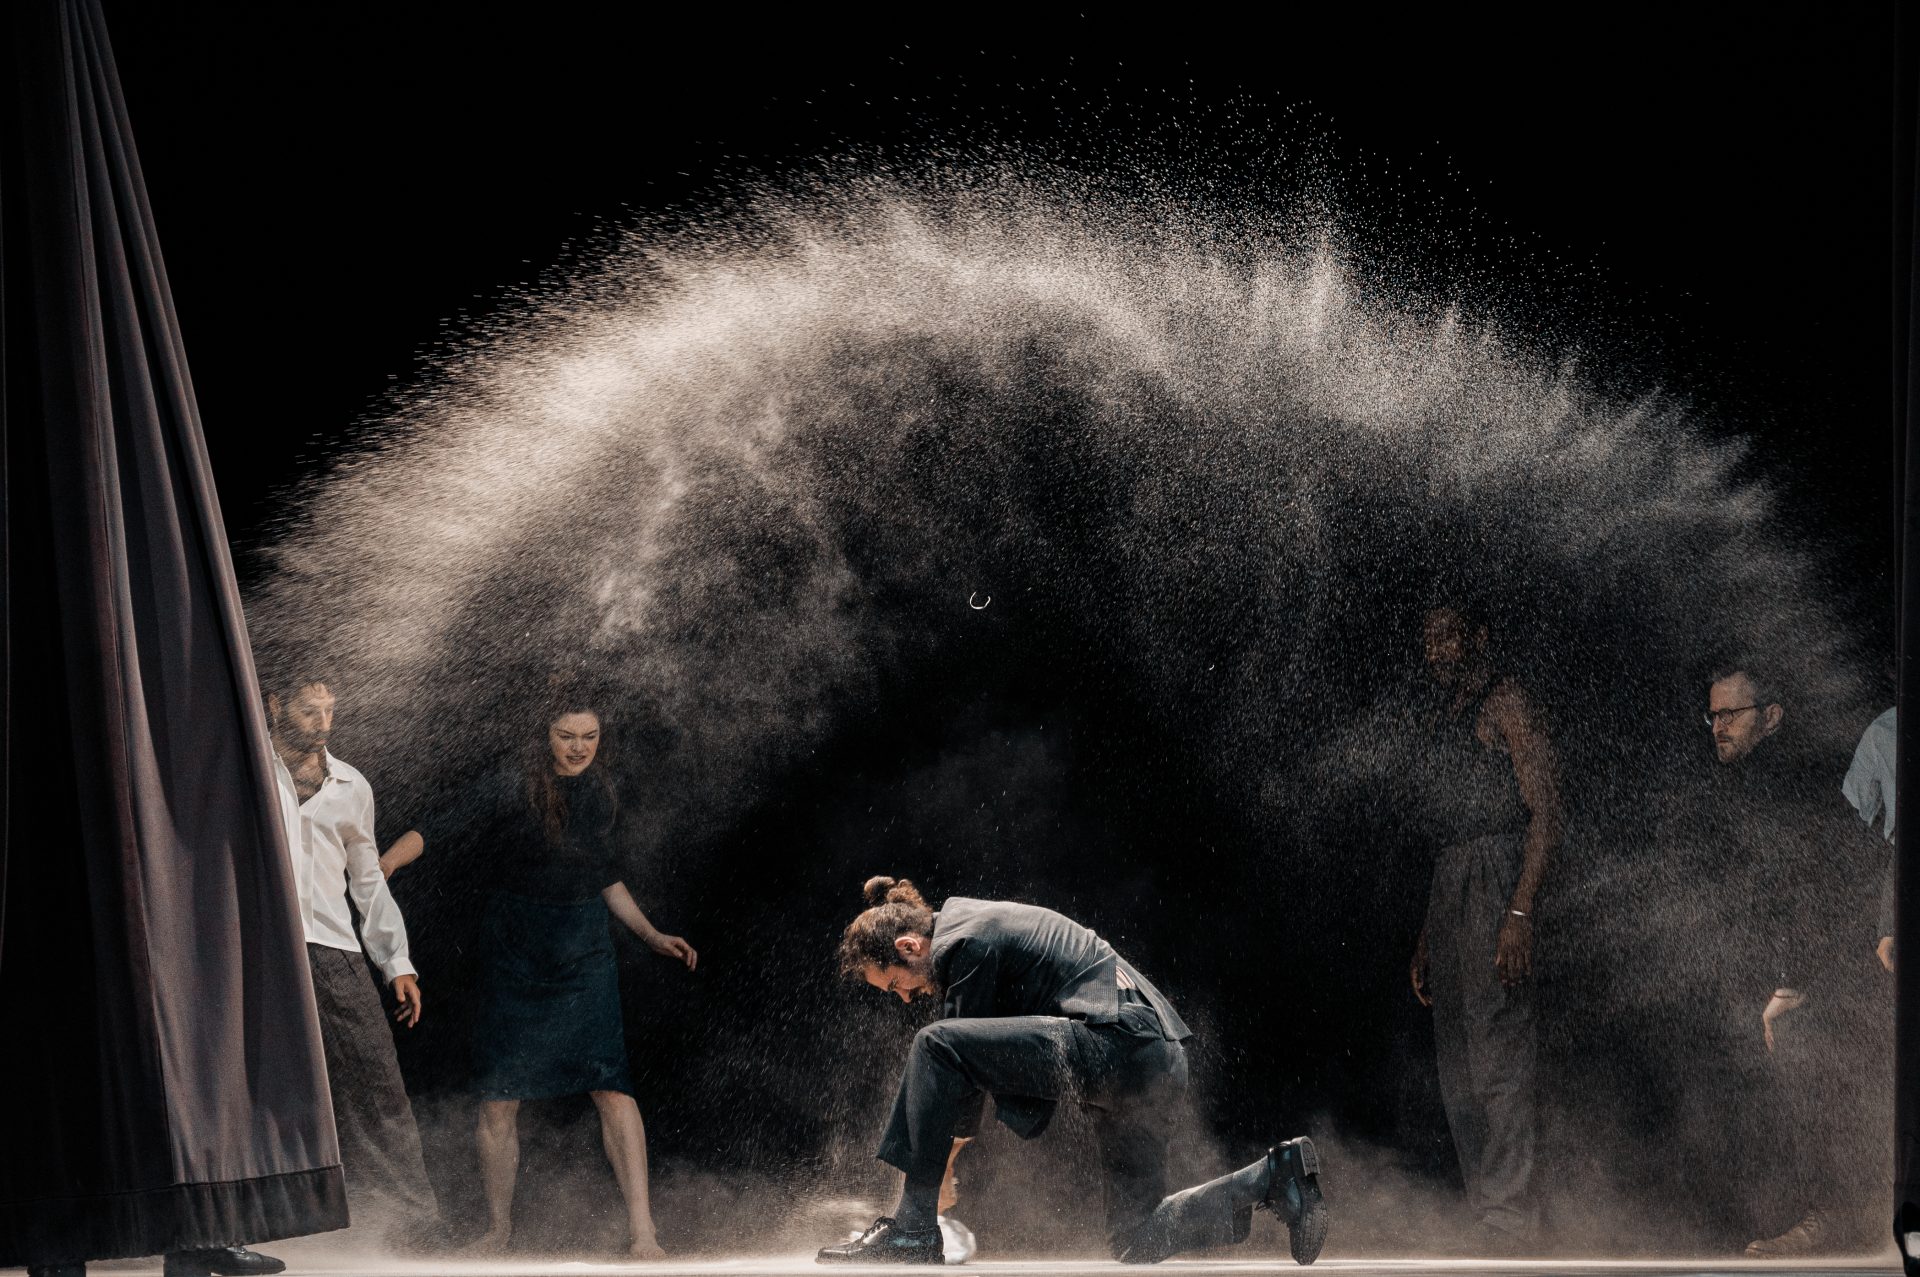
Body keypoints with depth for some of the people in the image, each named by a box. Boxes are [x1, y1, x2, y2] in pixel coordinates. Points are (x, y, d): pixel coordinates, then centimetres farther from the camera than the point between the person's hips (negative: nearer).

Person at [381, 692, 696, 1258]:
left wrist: (652, 936, 18)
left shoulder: (602, 797, 6)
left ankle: (641, 1232, -13)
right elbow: (436, 831, -15)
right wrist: (379, 867, -29)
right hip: (513, 961, -2)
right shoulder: (507, 791, -8)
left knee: (613, 1086, -13)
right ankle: (498, 1228, 22)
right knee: (498, 1100, 3)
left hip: (585, 959, 2)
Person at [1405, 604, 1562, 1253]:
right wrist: (1425, 937, 20)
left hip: (1496, 878, -9)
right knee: (1457, 1067, 8)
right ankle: (1490, 1211, 12)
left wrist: (1520, 912, -21)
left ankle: (1507, 1219, -13)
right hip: (1447, 884, 9)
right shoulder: (1440, 718, 22)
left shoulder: (1506, 702, -3)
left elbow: (1545, 813, -11)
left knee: (1497, 1052, -12)